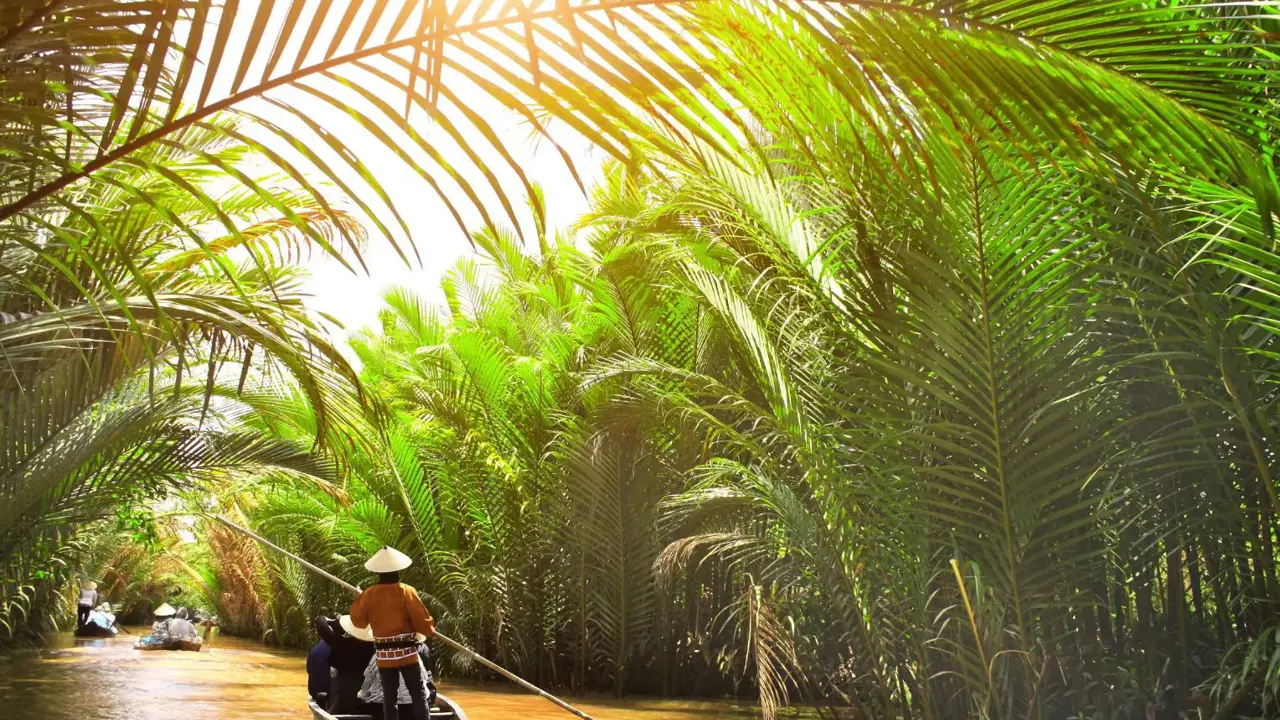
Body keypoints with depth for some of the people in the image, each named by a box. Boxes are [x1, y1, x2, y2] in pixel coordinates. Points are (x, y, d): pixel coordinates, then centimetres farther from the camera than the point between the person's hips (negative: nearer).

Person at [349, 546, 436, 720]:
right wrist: (430, 630, 10)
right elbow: (422, 621, -11)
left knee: (389, 696, 9)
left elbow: (358, 620, 8)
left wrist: (361, 599, 24)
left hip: (383, 655, 3)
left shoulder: (369, 594, -2)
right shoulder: (406, 591, -11)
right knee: (418, 693, 4)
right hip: (407, 652, -3)